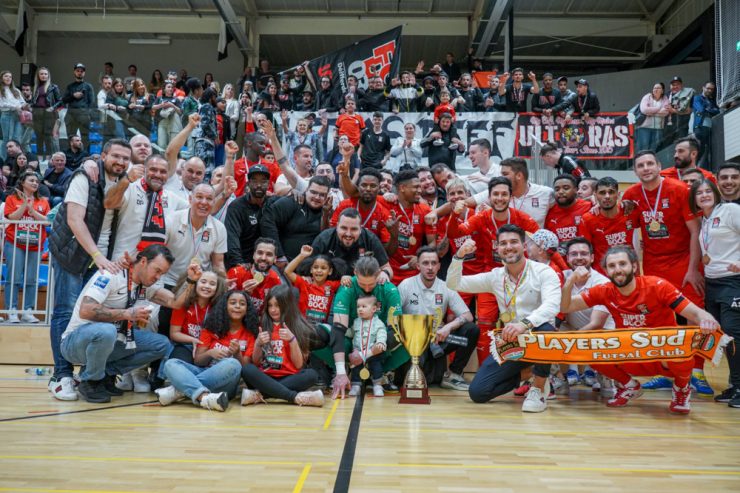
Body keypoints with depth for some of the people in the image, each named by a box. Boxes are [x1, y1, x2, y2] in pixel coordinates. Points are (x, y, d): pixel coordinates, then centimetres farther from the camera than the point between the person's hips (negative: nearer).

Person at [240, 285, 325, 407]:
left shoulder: (298, 327, 5)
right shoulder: (263, 327, 9)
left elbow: (299, 364, 0)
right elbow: (255, 362, 7)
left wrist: (292, 340, -14)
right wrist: (258, 344, -12)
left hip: (288, 378, -1)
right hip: (265, 378, 1)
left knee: (311, 374, -30)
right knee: (247, 369, -30)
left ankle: (260, 394, -31)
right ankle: (297, 397, -35)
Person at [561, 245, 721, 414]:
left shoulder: (657, 286, -16)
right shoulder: (605, 292, -7)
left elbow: (695, 313, -21)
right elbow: (564, 307, -6)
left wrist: (707, 320, -45)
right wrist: (571, 281, -24)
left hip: (664, 357, -3)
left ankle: (682, 387, 2)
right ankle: (629, 386, 10)